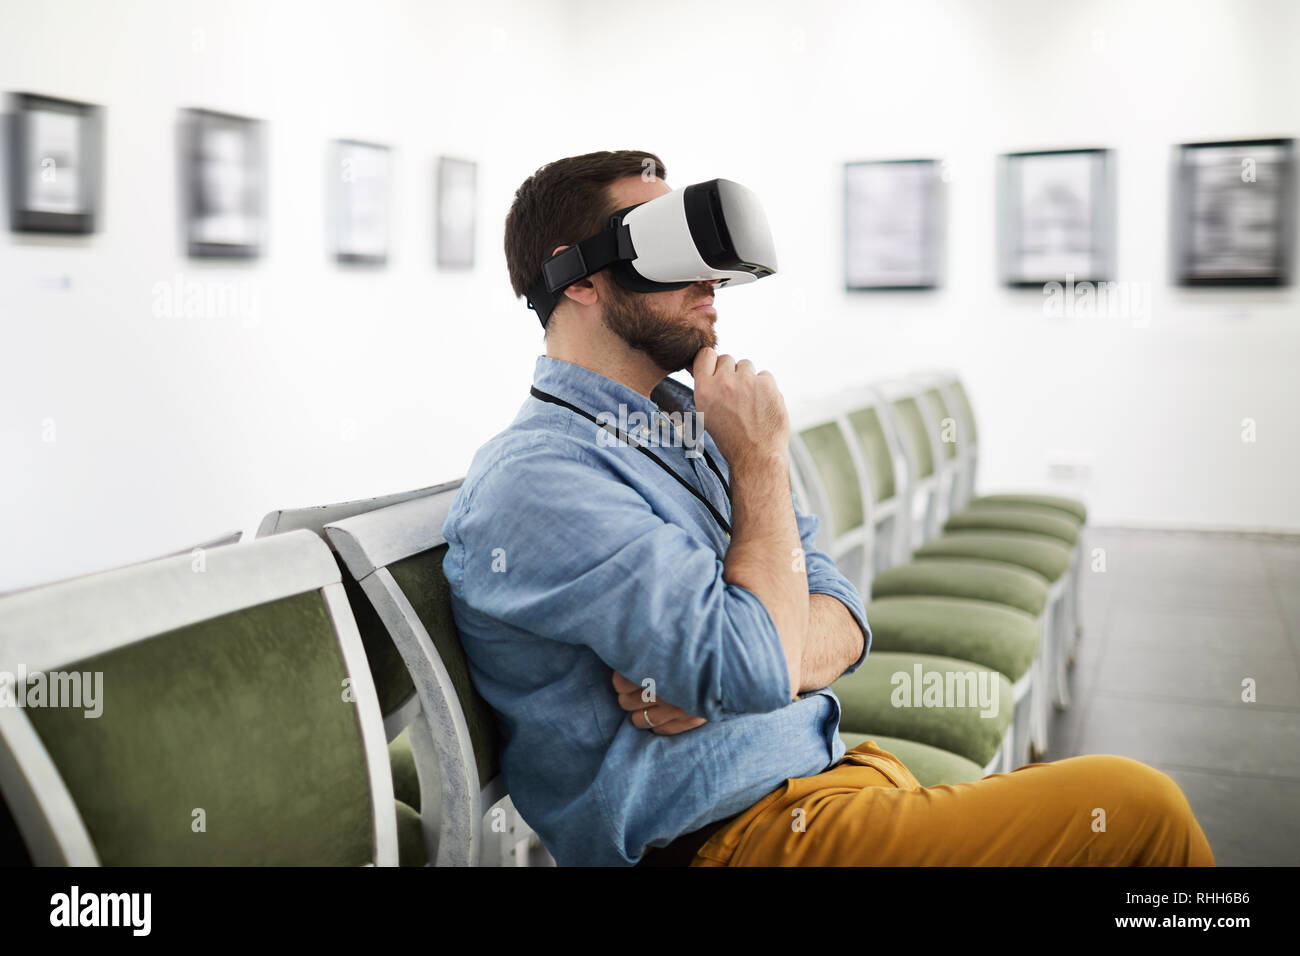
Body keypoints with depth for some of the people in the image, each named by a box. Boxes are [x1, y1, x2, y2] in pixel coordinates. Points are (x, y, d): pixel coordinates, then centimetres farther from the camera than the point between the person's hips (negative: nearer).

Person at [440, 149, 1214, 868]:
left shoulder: (696, 422, 12)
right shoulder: (534, 481, -15)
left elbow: (842, 617, 8)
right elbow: (755, 670, -22)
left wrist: (751, 662, -13)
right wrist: (764, 459, -11)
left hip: (832, 768, 8)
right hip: (730, 830, -8)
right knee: (1137, 809, -13)